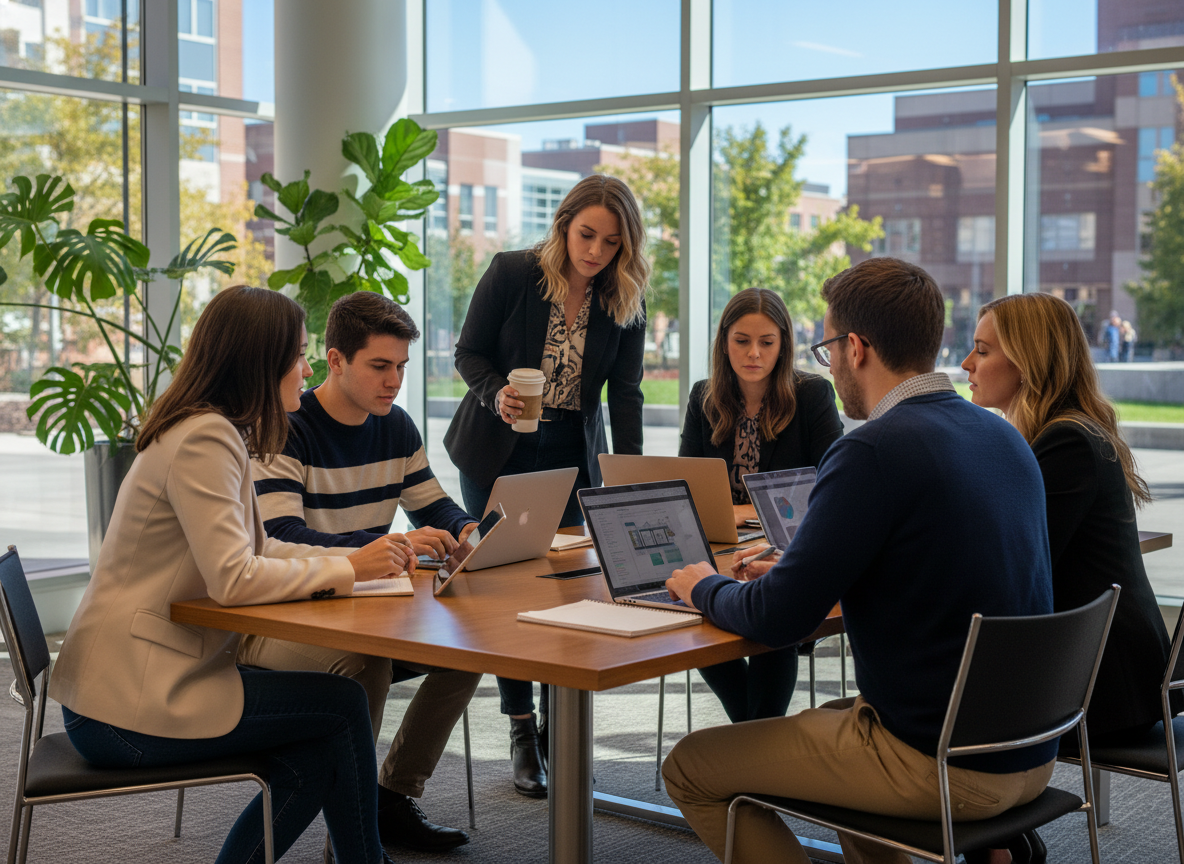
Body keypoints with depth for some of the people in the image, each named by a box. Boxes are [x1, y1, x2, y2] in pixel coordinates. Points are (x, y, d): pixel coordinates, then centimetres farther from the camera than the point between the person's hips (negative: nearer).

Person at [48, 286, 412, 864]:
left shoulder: (216, 433, 13)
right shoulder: (203, 441, -19)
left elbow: (259, 550, 15)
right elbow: (234, 578, -26)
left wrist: (359, 556, 3)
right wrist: (346, 569, -16)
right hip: (125, 705, -9)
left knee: (319, 751, 5)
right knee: (341, 704, -4)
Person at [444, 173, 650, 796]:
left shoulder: (626, 303, -4)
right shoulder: (511, 273, -11)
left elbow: (625, 394, -7)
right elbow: (469, 352, -3)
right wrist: (497, 394, -24)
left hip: (570, 457, 2)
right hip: (498, 452, -2)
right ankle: (522, 733, 7)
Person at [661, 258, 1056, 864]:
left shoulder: (873, 452, -20)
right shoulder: (1004, 437, 7)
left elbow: (777, 620, -17)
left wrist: (704, 588, 4)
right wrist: (793, 569, 21)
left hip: (939, 766, -9)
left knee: (689, 770, 4)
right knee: (830, 718, 35)